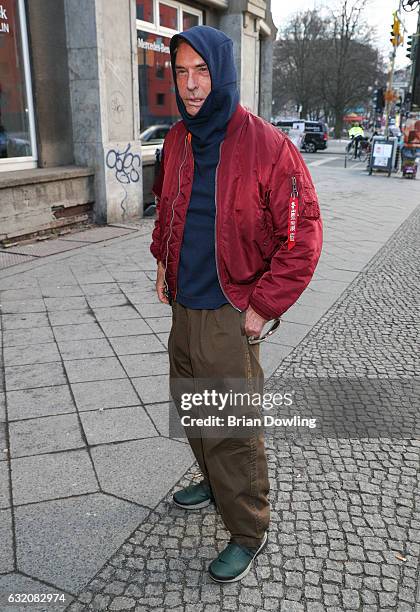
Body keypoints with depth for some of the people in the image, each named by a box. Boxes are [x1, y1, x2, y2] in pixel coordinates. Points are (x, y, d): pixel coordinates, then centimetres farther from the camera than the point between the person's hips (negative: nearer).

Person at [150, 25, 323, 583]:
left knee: (233, 433, 3)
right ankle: (215, 482, 48)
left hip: (229, 316, -7)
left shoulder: (269, 147, -16)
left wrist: (262, 307, -16)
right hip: (183, 307, 7)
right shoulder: (177, 141, 5)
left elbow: (303, 237, -15)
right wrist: (163, 261, 14)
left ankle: (249, 533, 26)